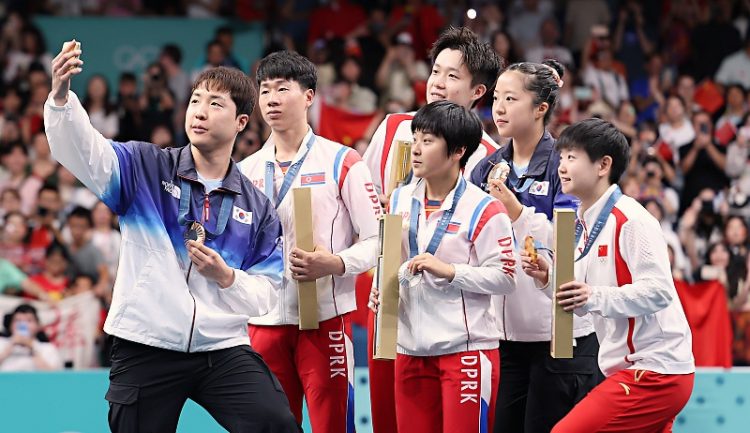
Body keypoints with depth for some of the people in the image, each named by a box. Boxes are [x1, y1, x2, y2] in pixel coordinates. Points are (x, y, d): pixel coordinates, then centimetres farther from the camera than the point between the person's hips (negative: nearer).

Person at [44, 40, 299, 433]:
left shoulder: (256, 207, 9)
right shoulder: (145, 168, 3)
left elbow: (264, 294, 10)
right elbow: (82, 151, -15)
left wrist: (226, 277, -11)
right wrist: (60, 96, -33)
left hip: (224, 349, 1)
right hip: (146, 349, -1)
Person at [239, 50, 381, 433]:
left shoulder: (341, 162, -1)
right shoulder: (247, 170, 14)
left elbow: (376, 239, -4)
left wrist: (335, 264, -20)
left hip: (325, 318, -5)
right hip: (264, 322, 5)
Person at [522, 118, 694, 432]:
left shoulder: (632, 220, -15)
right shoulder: (584, 225, 14)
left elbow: (659, 291, -22)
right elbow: (581, 303, 19)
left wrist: (595, 296, -31)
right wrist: (549, 279, 1)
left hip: (654, 369, -10)